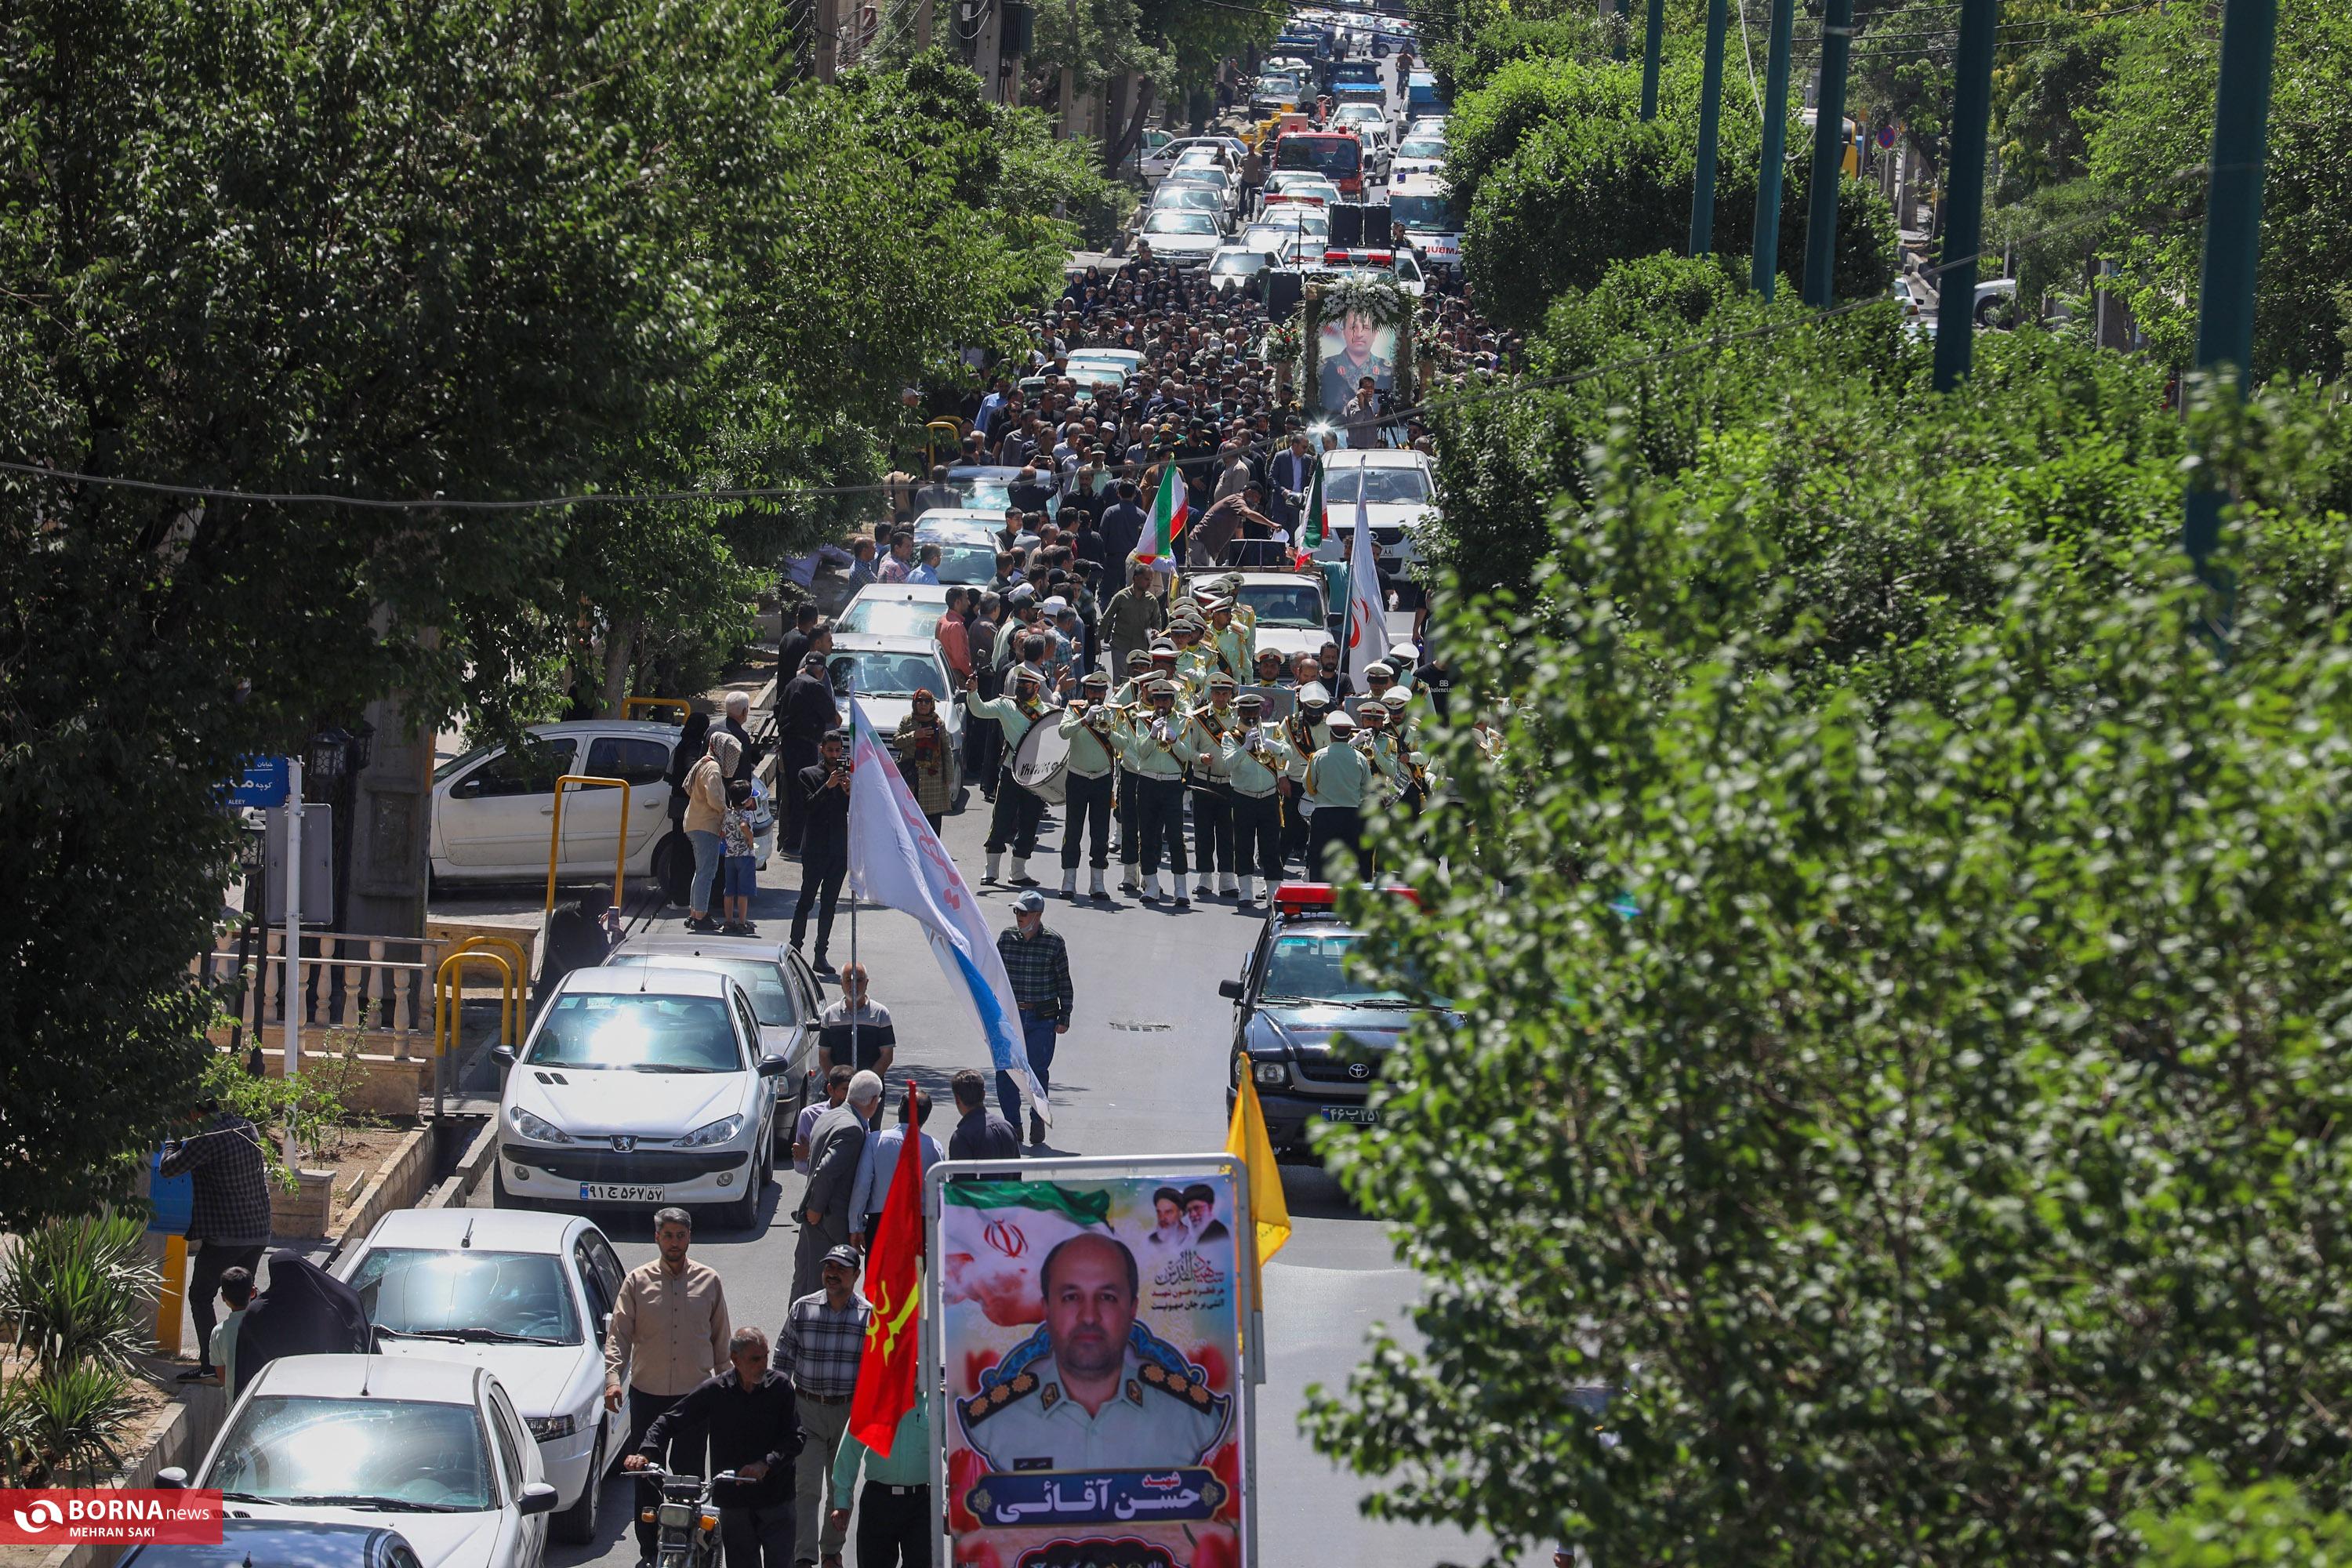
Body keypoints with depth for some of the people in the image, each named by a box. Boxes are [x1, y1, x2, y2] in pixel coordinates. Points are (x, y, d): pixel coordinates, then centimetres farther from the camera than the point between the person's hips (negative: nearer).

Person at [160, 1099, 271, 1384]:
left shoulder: (208, 1139, -17)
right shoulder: (248, 1129, 6)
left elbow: (169, 1168, -15)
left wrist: (172, 1146, 7)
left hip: (225, 1235, -7)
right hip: (258, 1232, 7)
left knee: (200, 1296, 4)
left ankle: (209, 1366, -2)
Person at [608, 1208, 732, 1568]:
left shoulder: (708, 1282, 5)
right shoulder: (638, 1281, 2)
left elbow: (721, 1339, 12)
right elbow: (618, 1334, -1)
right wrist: (612, 1379, -15)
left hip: (695, 1395, 0)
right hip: (648, 1394, 0)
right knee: (646, 1478, 3)